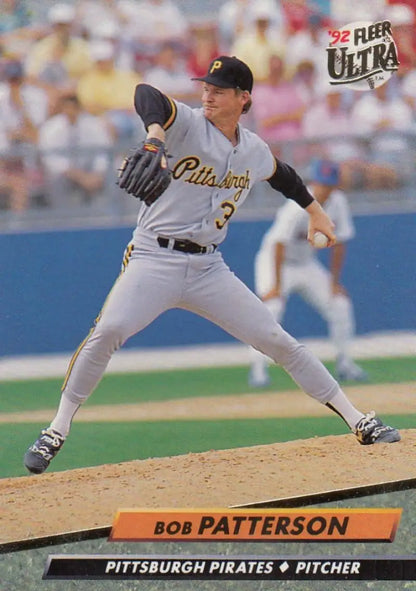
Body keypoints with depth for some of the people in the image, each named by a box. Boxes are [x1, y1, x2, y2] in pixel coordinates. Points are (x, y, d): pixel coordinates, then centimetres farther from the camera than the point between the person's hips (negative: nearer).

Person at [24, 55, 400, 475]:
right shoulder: (187, 124, -10)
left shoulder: (254, 152, 8)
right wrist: (155, 135, -55)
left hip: (208, 268, 4)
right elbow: (147, 95, -34)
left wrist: (314, 210, 42)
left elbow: (281, 174, 33)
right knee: (108, 331, -27)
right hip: (154, 261, -4)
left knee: (277, 341, 2)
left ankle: (358, 421, 11)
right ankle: (57, 431, -15)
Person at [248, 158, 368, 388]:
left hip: (307, 264, 6)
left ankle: (344, 363, 17)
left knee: (341, 303, 2)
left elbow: (339, 243, 0)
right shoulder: (297, 209, -28)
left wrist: (334, 281, -2)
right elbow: (279, 244, -30)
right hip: (276, 262, -6)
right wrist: (277, 285, -32)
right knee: (272, 305, -26)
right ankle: (258, 368, -23)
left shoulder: (337, 202, -9)